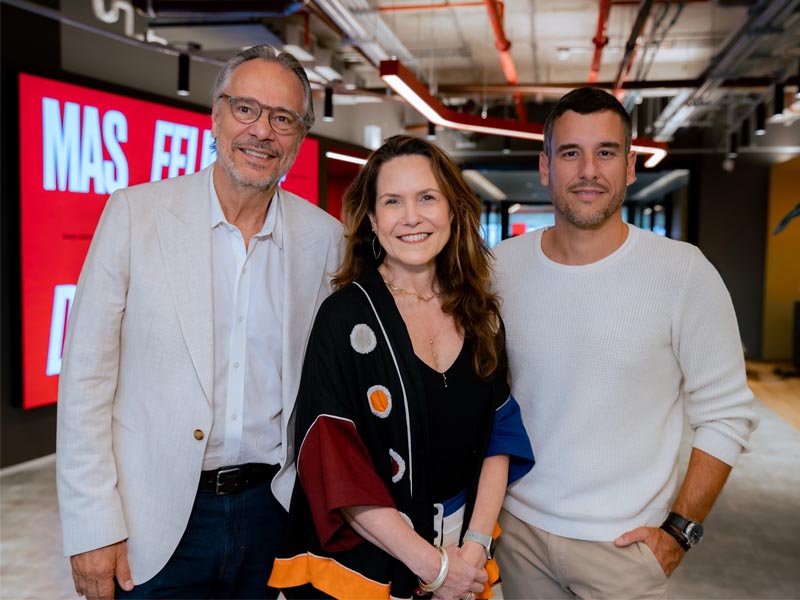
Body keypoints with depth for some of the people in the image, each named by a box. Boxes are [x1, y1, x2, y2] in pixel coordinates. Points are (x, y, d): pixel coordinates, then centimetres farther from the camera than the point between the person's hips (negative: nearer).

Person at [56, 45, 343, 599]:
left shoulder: (325, 238, -1)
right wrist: (92, 528, -8)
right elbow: (86, 377, -6)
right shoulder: (135, 213, -6)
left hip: (270, 510, 2)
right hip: (155, 521, -2)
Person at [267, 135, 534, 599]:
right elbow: (334, 470, -16)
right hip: (363, 562, -4)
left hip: (466, 559, 4)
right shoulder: (346, 318, -13)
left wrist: (477, 543, -9)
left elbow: (498, 436, 3)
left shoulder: (481, 317, 0)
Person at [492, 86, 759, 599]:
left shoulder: (684, 272, -12)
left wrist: (680, 529, -9)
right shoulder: (501, 267, -3)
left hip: (625, 544, -2)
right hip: (519, 526, 3)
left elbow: (727, 415, -7)